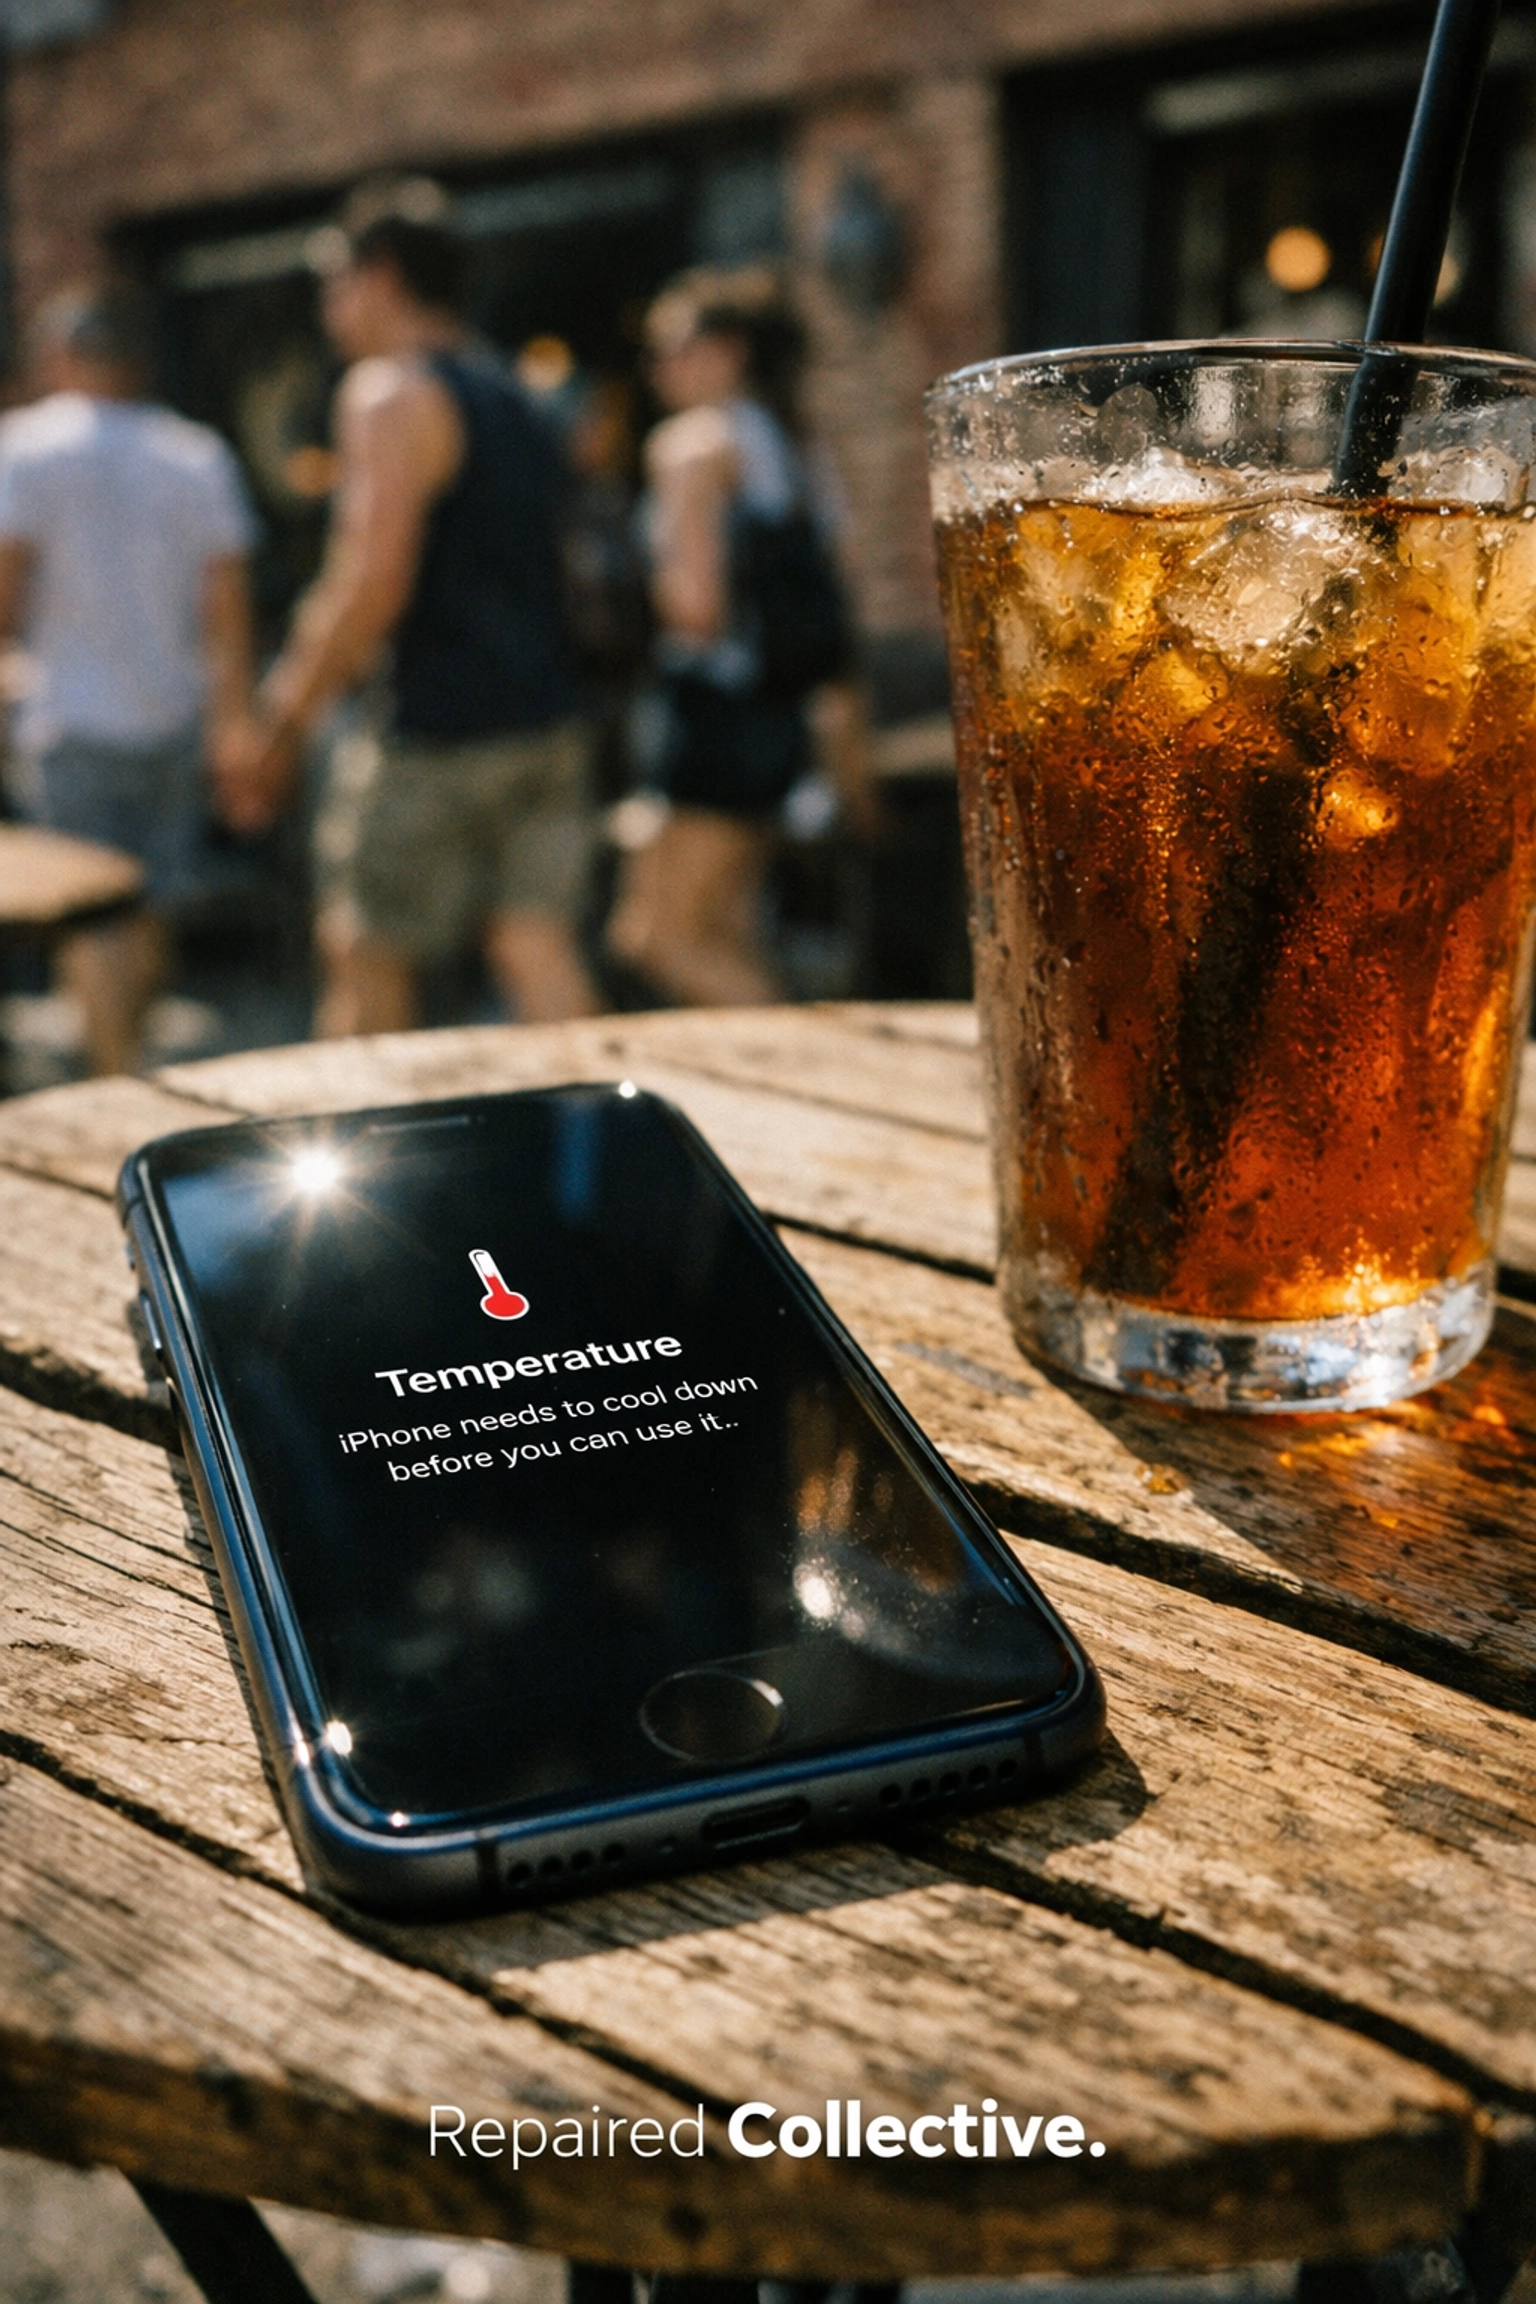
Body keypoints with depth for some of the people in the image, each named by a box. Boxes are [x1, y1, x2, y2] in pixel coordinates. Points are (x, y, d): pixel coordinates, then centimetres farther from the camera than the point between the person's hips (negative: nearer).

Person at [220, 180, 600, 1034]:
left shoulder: (391, 393, -7)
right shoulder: (510, 395, 20)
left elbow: (374, 584, -18)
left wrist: (282, 727, -11)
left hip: (444, 738, -7)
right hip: (550, 726, 7)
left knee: (367, 955, 6)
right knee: (541, 949, 3)